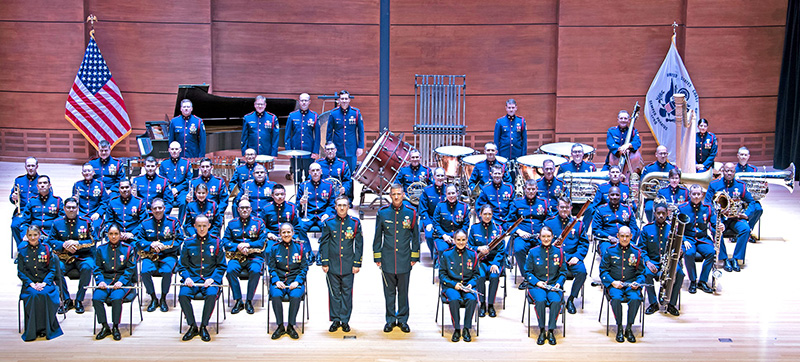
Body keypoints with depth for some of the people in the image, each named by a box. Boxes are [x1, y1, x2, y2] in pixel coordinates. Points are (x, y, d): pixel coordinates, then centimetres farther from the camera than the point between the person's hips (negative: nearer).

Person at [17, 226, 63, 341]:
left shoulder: (47, 249, 8)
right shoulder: (22, 251, 10)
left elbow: (52, 270, 5)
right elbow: (21, 272, 6)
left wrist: (44, 283, -11)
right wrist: (31, 284, -10)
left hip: (46, 283, -1)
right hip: (29, 284, 1)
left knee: (44, 294, -34)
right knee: (33, 295, -33)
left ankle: (46, 328, -25)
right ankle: (33, 330, -27)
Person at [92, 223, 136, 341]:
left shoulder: (128, 249, 6)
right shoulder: (101, 249, 13)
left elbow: (130, 269, 1)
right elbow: (97, 268, 11)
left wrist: (121, 281, -15)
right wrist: (100, 281, -9)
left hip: (122, 281, -3)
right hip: (106, 281, 3)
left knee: (116, 297, -33)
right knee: (96, 297, -27)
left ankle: (115, 327, -16)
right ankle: (105, 327, -13)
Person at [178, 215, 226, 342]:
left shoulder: (216, 242, 6)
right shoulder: (188, 242, 10)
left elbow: (221, 266, 7)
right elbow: (183, 265, 13)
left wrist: (212, 278, -9)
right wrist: (187, 277, -7)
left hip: (210, 278, -1)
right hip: (192, 278, 1)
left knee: (211, 295, -33)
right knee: (183, 295, -29)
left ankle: (203, 327, -13)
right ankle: (192, 327, -9)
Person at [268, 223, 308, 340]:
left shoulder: (299, 247, 7)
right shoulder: (275, 248, 10)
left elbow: (304, 268, 6)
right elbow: (272, 268, 8)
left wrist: (297, 281, -10)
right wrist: (276, 281, -10)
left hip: (295, 280, -1)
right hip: (279, 280, 1)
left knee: (295, 296, -32)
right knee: (276, 295, -31)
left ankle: (290, 326, -16)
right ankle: (280, 326, -15)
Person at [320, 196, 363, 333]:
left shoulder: (355, 223, 1)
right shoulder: (328, 223, 2)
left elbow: (359, 244, 4)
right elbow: (324, 244, 5)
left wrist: (357, 263, 0)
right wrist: (324, 263, 1)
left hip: (348, 266, 0)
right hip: (332, 265, 1)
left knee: (347, 293, 4)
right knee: (334, 293, 6)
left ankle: (345, 320, 14)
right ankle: (335, 320, 16)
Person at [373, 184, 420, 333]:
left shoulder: (411, 213, 2)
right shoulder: (382, 213, 2)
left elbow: (415, 237, 8)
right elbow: (378, 237, 8)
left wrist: (414, 257, 5)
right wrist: (377, 257, 5)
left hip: (404, 260, 0)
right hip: (387, 260, 0)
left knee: (403, 291, 8)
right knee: (389, 291, 7)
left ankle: (403, 319, 19)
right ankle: (390, 319, 18)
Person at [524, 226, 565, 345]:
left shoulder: (558, 252, 8)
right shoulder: (533, 252, 4)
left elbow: (563, 272, 11)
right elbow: (527, 272, 5)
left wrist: (559, 283, -7)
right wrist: (537, 282, -11)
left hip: (554, 285, 1)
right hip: (537, 286, -1)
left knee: (556, 300, -32)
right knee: (540, 300, -33)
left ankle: (551, 331, -19)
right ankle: (541, 331, -17)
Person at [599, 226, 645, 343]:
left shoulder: (637, 252, 9)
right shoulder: (610, 251, 6)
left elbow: (641, 273, 13)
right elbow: (603, 271, 5)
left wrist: (637, 283, -8)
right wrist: (612, 282, -12)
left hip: (631, 284, 1)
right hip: (614, 284, -1)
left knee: (636, 298, -32)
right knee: (616, 298, -34)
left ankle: (628, 328, -14)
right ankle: (619, 328, -15)